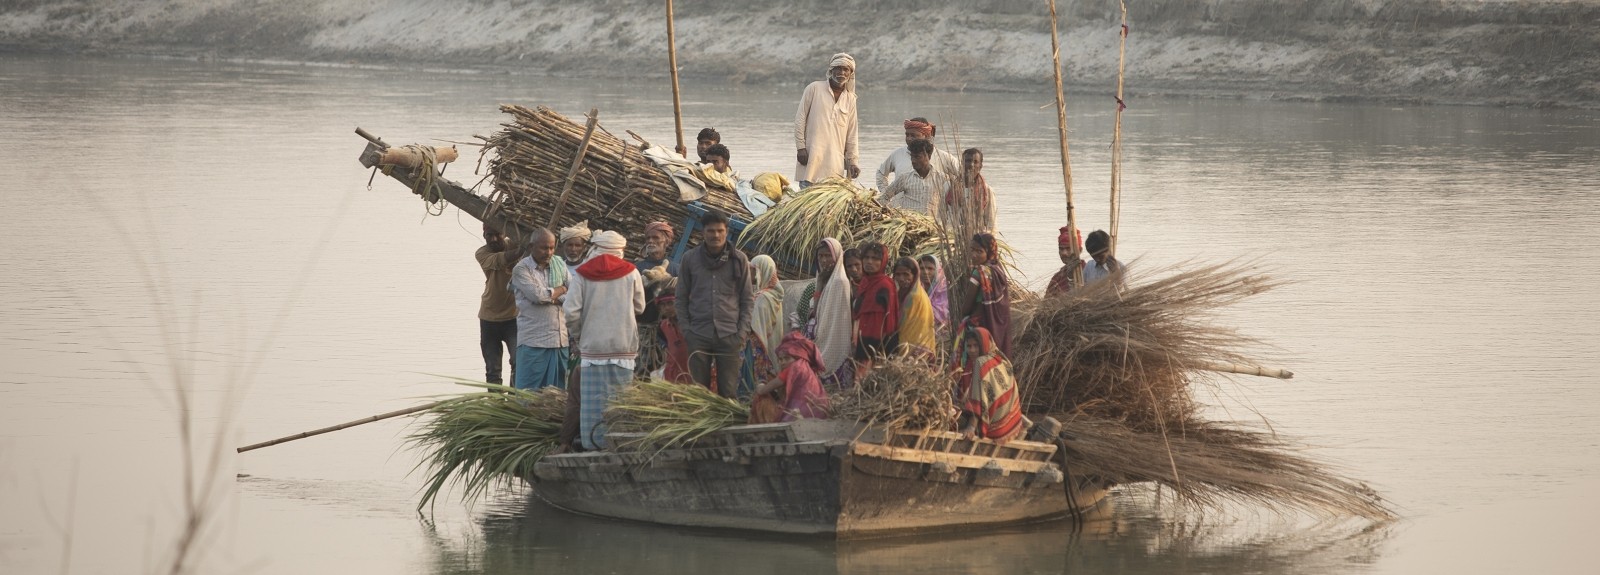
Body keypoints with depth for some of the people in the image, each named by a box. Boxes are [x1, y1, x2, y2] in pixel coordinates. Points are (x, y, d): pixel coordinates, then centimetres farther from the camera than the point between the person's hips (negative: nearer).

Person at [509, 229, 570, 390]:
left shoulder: (559, 264, 11)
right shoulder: (521, 269, -4)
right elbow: (537, 295, -18)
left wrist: (548, 296, -11)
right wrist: (561, 289, -1)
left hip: (559, 340, 5)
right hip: (533, 340, -5)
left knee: (557, 389, 7)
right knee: (528, 391, -6)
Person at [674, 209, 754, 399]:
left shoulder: (739, 260, 4)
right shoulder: (690, 259, 6)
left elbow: (747, 299, 7)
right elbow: (681, 299, 9)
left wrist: (743, 331, -2)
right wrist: (686, 330, 0)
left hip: (729, 335, -1)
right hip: (698, 335, 1)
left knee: (729, 391, 0)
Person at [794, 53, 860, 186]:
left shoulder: (850, 99, 14)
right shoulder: (814, 88, 4)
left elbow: (851, 134, 16)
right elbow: (800, 119, 3)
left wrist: (852, 161, 11)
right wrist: (801, 147, -4)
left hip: (836, 159, 3)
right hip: (812, 154, -3)